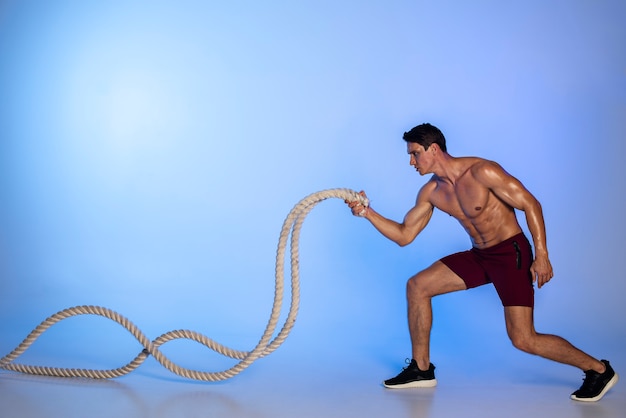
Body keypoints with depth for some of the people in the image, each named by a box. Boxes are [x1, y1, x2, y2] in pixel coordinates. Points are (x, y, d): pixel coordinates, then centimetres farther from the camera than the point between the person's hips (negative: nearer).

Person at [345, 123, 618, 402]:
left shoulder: (481, 171, -20)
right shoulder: (431, 192, 2)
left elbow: (530, 205, -17)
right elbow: (404, 236, 5)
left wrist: (541, 256, -21)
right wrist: (368, 213, -6)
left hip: (512, 253, -8)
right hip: (478, 255, 8)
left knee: (523, 340, -14)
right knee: (417, 286, 3)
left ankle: (598, 370, 6)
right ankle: (421, 370, 13)